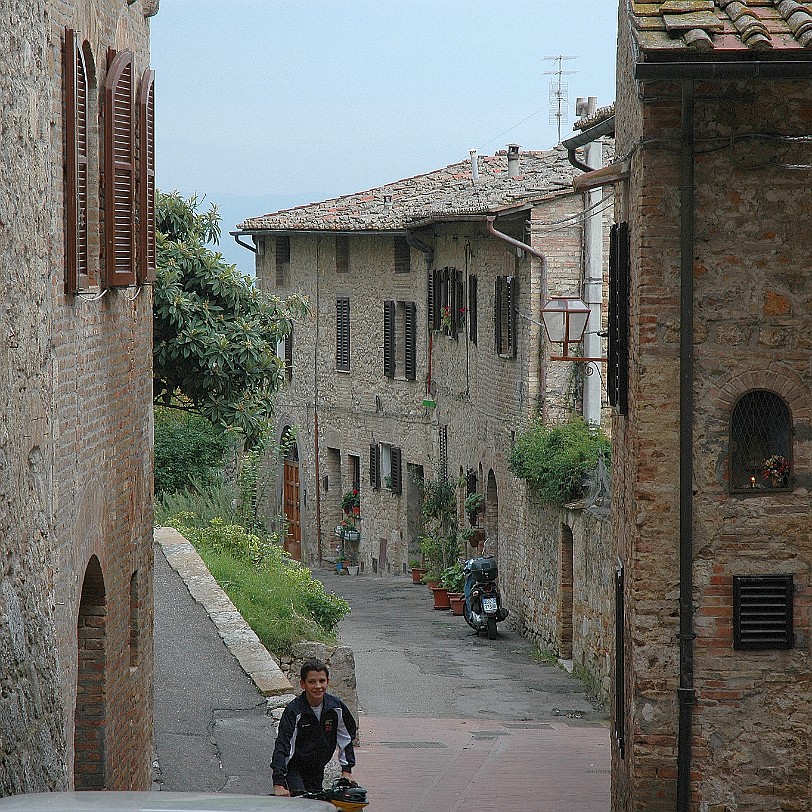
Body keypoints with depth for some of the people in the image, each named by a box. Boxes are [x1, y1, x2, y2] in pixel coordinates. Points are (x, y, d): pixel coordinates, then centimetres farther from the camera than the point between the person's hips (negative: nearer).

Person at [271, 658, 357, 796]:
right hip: (294, 767, -5)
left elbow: (346, 738, 8)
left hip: (317, 769, 5)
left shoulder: (336, 707, -9)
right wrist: (278, 784, -34)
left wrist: (346, 771, 5)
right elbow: (282, 746, -26)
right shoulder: (294, 711, -22)